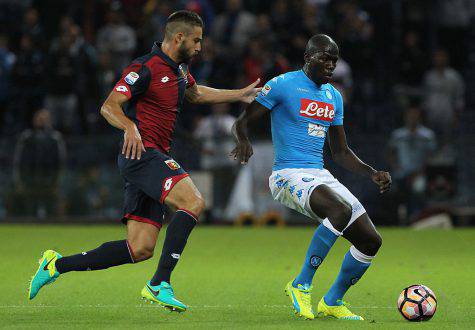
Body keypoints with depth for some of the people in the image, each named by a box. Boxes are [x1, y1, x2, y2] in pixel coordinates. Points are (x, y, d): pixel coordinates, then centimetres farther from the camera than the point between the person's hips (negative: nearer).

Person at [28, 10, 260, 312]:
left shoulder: (179, 68, 17)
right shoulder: (146, 69, -11)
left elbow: (195, 93, 40)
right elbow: (109, 107, -16)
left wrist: (239, 95, 38)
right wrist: (130, 127, -35)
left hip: (156, 158, 9)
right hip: (142, 153, -9)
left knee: (140, 249, 1)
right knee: (193, 202, -28)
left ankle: (57, 265, 12)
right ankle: (160, 284, -27)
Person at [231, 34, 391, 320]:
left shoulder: (334, 96, 17)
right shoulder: (283, 85, -5)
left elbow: (341, 152, 24)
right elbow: (242, 122, -5)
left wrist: (373, 174, 10)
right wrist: (244, 142, -27)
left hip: (321, 176, 8)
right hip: (288, 175, -8)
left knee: (371, 241, -2)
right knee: (341, 210, -35)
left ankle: (333, 302, 19)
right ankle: (301, 286, -21)